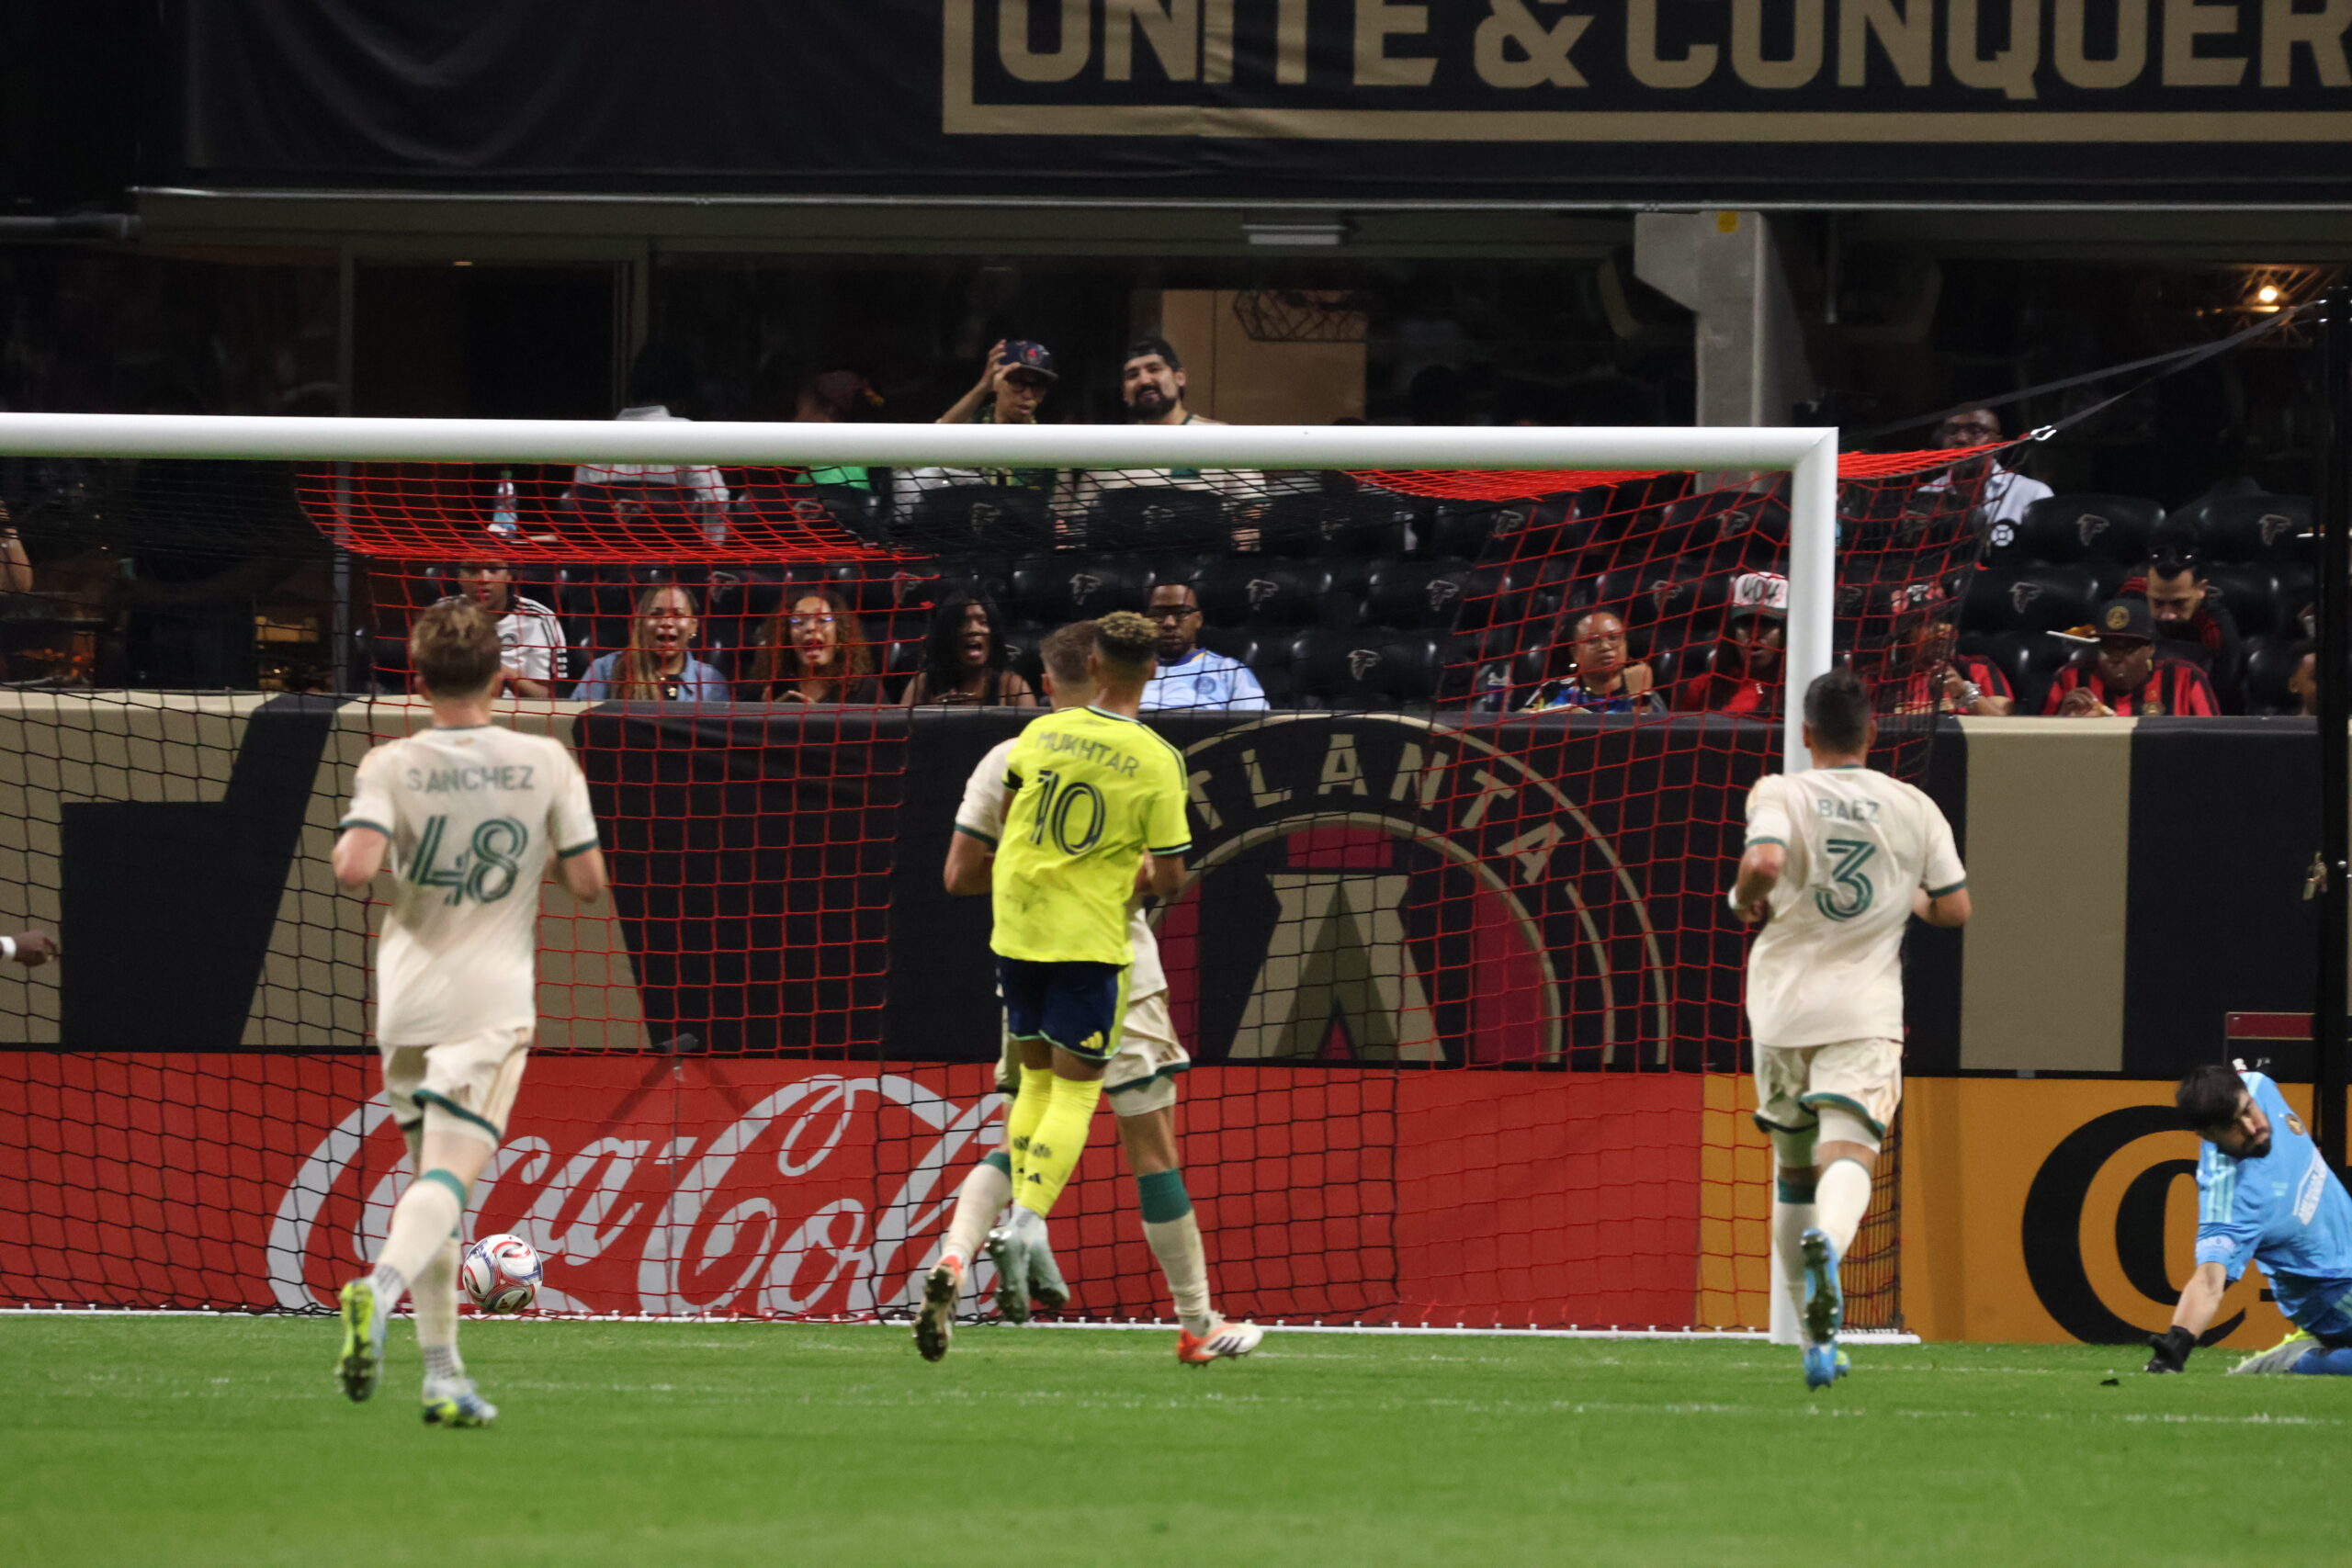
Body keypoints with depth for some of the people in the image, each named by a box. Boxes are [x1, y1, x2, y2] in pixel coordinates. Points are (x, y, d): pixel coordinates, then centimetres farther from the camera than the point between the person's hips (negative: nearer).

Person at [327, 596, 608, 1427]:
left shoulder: (391, 767, -3)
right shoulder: (547, 763, -1)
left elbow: (355, 866, -17)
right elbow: (587, 881, 1)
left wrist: (343, 845, 6)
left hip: (406, 1001, 2)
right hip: (493, 1000, -2)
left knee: (428, 1177, 16)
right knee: (447, 1179, -11)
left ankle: (442, 1370, 14)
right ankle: (381, 1286, -42)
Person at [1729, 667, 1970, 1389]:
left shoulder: (1780, 793, -1)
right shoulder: (1914, 808, 7)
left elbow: (1764, 862, -21)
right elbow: (1954, 908, 11)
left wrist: (1744, 898, 1)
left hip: (1783, 1004, 0)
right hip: (1865, 1009, 0)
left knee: (1792, 1170, 14)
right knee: (1848, 1152, -13)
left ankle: (1818, 1341, 19)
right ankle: (1827, 1240, -50)